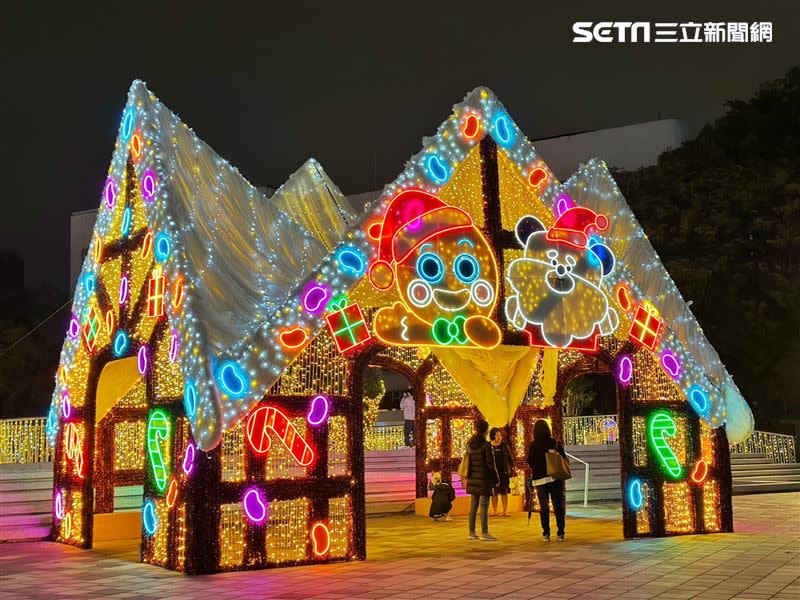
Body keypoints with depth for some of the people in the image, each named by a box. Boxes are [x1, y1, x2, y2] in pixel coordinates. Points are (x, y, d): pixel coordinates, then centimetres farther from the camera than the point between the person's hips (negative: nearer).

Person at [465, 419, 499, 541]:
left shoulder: (470, 444, 6)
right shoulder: (486, 445, -14)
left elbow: (468, 461, 10)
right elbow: (490, 464, -12)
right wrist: (496, 479, -3)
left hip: (473, 479, 7)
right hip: (484, 479, -7)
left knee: (473, 505, 10)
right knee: (484, 506, -3)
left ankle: (471, 532, 14)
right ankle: (484, 533, -2)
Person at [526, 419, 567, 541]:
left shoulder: (533, 446, -6)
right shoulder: (555, 443, -4)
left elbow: (530, 463, -3)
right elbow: (564, 459, -1)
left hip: (540, 479, 0)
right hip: (556, 478, 0)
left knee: (544, 507, 8)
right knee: (558, 506, 6)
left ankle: (546, 533, 5)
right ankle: (560, 533, 4)